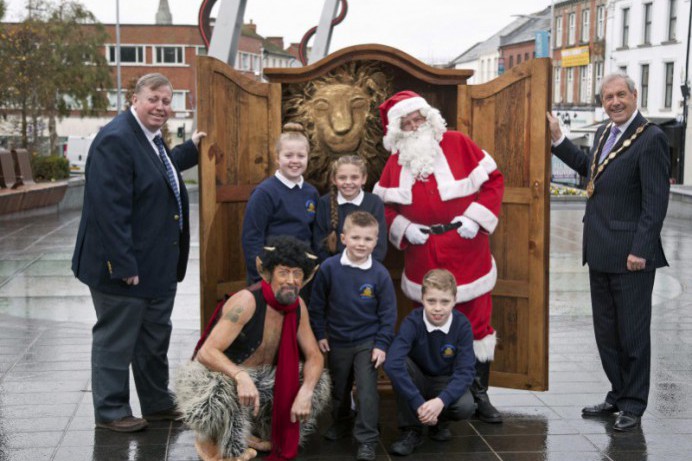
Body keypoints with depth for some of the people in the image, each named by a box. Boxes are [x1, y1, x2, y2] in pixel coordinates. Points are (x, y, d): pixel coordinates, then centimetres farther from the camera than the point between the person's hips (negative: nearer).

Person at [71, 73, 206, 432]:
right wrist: (124, 265, -26)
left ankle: (157, 404, 33)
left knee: (155, 337, 20)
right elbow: (109, 209, -25)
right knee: (116, 341, 6)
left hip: (158, 265, 10)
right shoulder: (115, 140, -21)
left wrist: (191, 148, 33)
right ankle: (110, 412, 20)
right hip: (125, 267, -10)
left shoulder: (152, 138, 10)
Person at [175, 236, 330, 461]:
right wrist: (241, 376, -51)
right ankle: (209, 441, -3)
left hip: (262, 379, 7)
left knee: (319, 382, -3)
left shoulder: (297, 306, -5)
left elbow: (314, 356, 0)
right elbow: (206, 353, -33)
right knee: (224, 393, -40)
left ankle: (252, 433, 13)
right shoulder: (246, 302, -26)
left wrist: (305, 392, -21)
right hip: (222, 377, -7)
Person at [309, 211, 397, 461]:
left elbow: (388, 313, -6)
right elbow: (317, 304, -1)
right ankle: (340, 422, 44)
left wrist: (382, 344, -10)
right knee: (339, 389, 19)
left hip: (367, 342, -2)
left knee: (367, 390, -7)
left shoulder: (380, 274, -13)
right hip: (337, 342, 2)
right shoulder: (329, 268, -12)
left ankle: (366, 440, 4)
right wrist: (320, 334, 0)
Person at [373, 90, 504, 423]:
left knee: (476, 322, 2)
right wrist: (403, 228, -7)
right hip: (422, 258, 2)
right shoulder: (396, 161, 5)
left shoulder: (457, 144, -3)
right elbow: (384, 206, 10)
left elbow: (494, 180, -1)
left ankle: (480, 396, 13)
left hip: (467, 255, -2)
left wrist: (476, 217, -11)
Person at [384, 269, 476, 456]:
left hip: (446, 383, 0)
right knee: (400, 365, -32)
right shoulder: (412, 322, -25)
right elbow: (392, 363, -38)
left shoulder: (462, 325, -20)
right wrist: (419, 403, -43)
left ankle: (440, 423, 6)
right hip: (417, 381, 0)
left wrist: (441, 401, -40)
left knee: (466, 407, -31)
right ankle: (411, 430, -15)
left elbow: (466, 371, -24)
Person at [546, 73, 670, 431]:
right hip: (600, 253, 8)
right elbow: (588, 168, 30)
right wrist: (557, 139, 22)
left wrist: (640, 250, -20)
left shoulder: (650, 139, -13)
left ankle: (633, 405, 16)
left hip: (630, 256, -8)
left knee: (633, 332, 3)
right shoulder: (604, 133, 12)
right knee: (606, 331, 16)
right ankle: (618, 395, 29)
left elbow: (656, 202, -17)